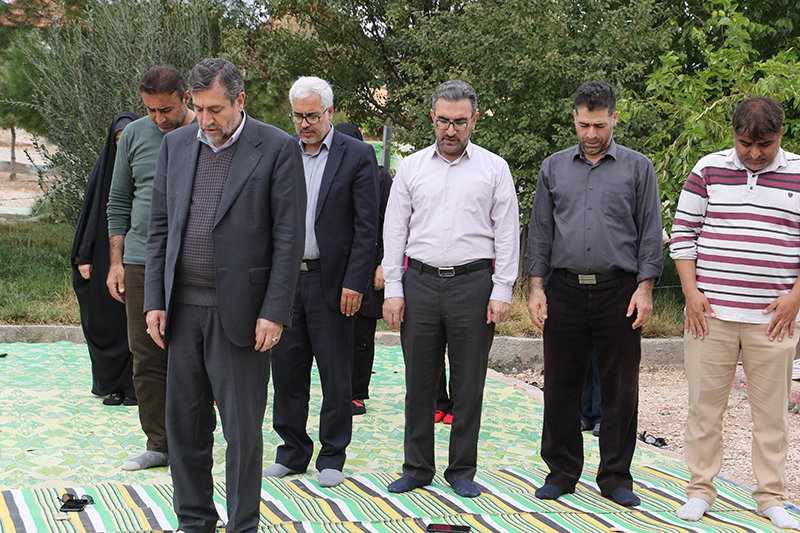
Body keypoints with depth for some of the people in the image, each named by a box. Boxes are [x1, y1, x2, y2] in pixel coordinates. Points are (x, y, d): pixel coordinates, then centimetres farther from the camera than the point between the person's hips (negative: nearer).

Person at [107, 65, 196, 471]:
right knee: (147, 359, 6)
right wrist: (116, 261, 9)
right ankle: (159, 444, 16)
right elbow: (118, 201, 14)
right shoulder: (134, 135, 8)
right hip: (141, 263, 4)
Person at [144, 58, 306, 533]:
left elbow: (289, 237, -7)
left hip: (240, 310, -4)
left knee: (242, 424, 2)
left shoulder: (277, 148, -5)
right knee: (184, 420, 11)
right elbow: (160, 227, 12)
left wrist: (274, 312, -11)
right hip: (182, 307, 5)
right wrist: (155, 300, 4)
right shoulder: (176, 144, 10)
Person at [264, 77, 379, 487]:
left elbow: (366, 227, -5)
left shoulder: (358, 156, -2)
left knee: (335, 375, 4)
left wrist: (354, 283, -12)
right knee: (286, 369, 9)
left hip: (331, 281, -3)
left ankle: (332, 457, 16)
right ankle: (293, 453, 22)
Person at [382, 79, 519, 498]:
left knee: (468, 383, 3)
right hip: (420, 281, 2)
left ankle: (462, 470, 14)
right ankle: (417, 467, 16)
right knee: (419, 381, 6)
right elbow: (394, 231, 9)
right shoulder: (412, 167, 9)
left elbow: (507, 234, 3)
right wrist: (392, 290, 2)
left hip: (473, 282, -1)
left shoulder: (494, 168, 5)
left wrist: (502, 292, -4)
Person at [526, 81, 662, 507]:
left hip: (618, 291, -1)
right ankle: (561, 472, 17)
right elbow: (539, 232, 11)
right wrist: (536, 288, 3)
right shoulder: (554, 168, 11)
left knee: (620, 389, 2)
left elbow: (650, 234, 4)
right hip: (565, 291, 2)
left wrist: (645, 288, -5)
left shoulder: (637, 168, 6)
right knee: (560, 386, 5)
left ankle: (616, 477, 13)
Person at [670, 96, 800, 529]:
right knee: (705, 404, 4)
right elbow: (683, 231, 7)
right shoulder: (709, 169, 5)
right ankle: (700, 490, 16)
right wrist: (690, 291, -1)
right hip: (710, 313, 0)